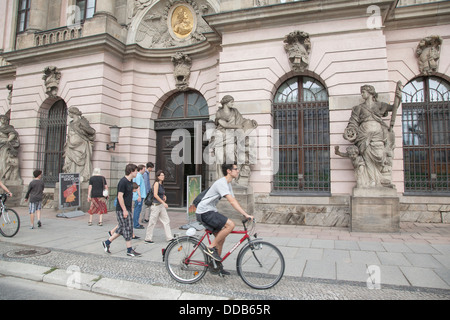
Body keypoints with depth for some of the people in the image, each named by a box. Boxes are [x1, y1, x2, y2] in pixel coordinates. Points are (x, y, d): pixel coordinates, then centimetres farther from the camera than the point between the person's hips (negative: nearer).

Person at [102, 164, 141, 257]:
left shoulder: (130, 181, 11)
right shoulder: (123, 182, -18)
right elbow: (120, 196, -21)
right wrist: (124, 210, -21)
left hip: (127, 209, 9)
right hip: (122, 210, -9)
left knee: (122, 228, 15)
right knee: (128, 229, -2)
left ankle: (107, 242, 27)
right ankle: (129, 250, 8)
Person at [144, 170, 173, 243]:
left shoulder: (161, 184, 12)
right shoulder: (156, 183, -11)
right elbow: (155, 195, -19)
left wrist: (164, 196, 6)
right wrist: (163, 202, -20)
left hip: (161, 205, 8)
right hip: (156, 205, -8)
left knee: (167, 221, 7)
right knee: (152, 222, 2)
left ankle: (169, 237, 12)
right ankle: (148, 238, 14)